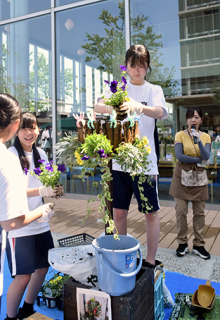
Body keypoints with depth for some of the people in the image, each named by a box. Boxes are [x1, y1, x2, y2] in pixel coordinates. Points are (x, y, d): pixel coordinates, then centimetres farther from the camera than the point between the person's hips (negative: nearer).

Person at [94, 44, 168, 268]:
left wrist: (140, 107, -36)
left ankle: (150, 261, 20)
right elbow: (97, 106, -6)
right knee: (119, 212, 10)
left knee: (151, 213, 4)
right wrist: (108, 107, -29)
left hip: (145, 161, -2)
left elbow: (161, 112, -15)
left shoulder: (153, 90, 6)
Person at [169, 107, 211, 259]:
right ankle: (182, 243, 15)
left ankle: (199, 245, 17)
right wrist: (199, 160, -7)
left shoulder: (206, 136, 7)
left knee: (199, 212, 5)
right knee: (181, 211, 0)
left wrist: (198, 140, -20)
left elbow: (207, 157, -8)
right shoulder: (180, 135, -1)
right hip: (182, 176, -2)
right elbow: (179, 156, -12)